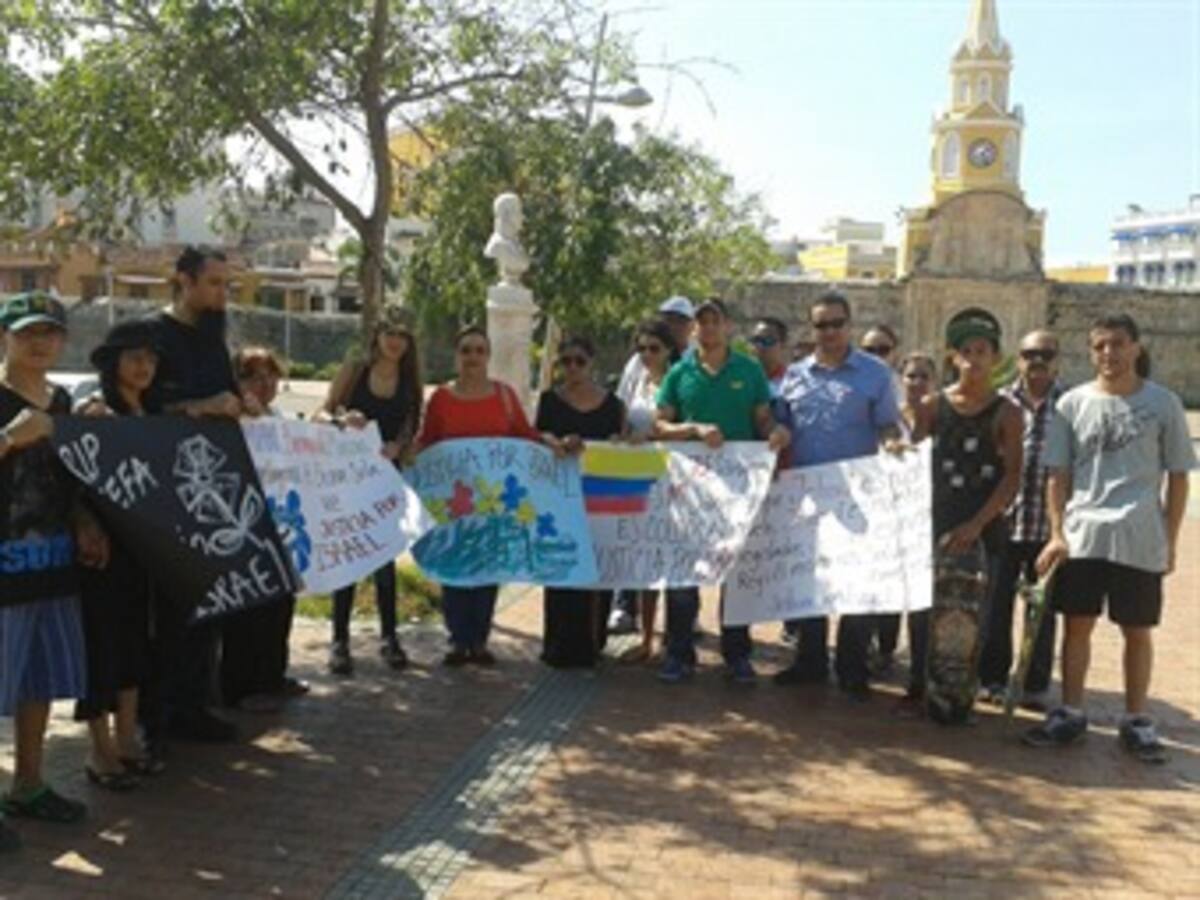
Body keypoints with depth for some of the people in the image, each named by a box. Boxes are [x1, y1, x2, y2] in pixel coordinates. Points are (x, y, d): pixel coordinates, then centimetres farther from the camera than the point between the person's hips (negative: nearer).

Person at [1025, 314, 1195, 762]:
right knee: (1076, 624, 7)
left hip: (1140, 541, -1)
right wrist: (1056, 533, -2)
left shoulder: (1163, 404, 1)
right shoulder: (1073, 403, 4)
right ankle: (1070, 713, 19)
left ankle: (1137, 721, 20)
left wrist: (1171, 539, 2)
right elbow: (1058, 474, 5)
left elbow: (1177, 476, 4)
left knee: (1137, 631, 8)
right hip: (1081, 536, 1)